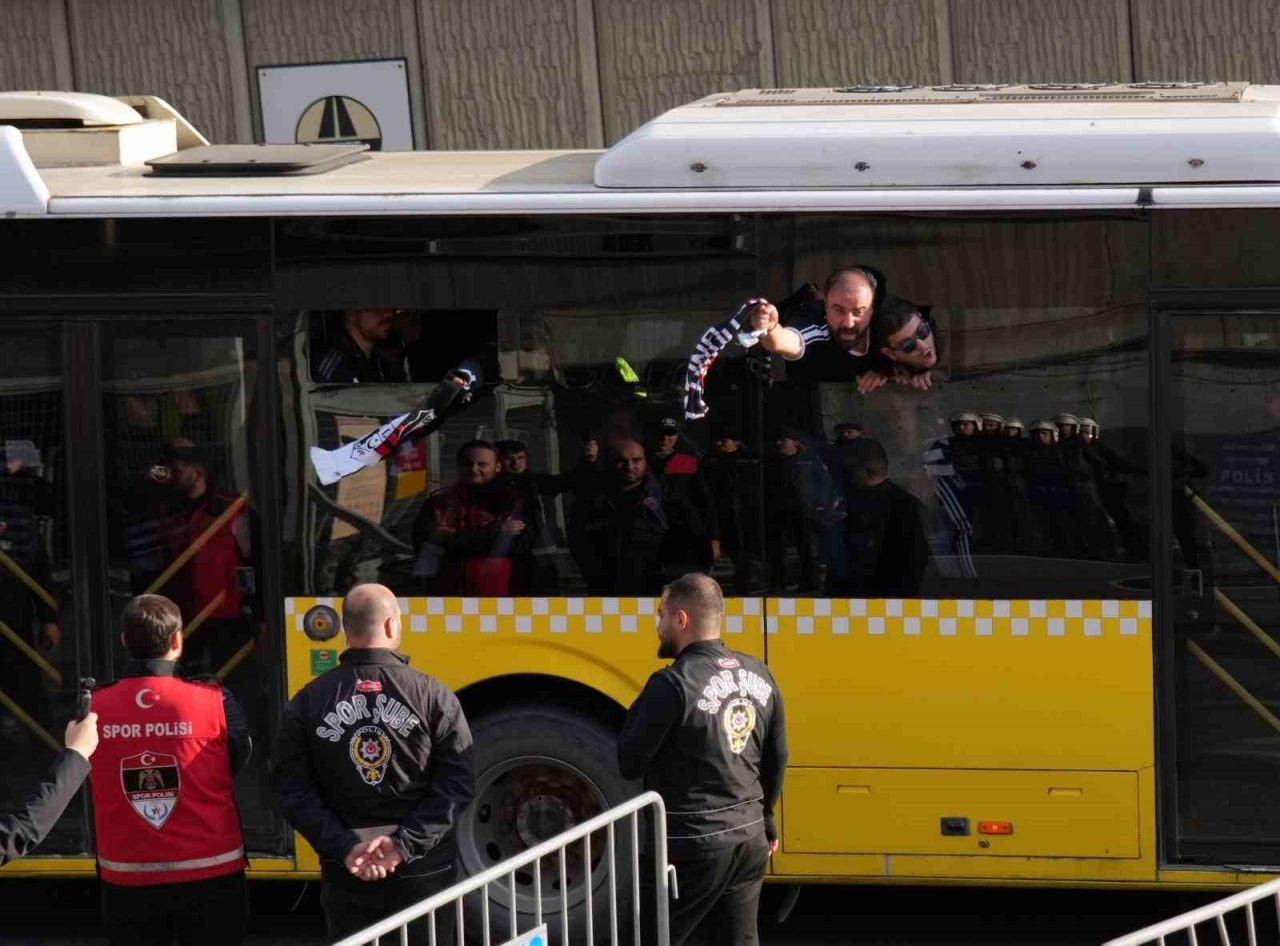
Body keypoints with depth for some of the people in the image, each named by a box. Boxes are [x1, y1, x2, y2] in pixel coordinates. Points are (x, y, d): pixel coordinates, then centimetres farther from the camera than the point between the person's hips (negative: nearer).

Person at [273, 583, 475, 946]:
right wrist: (405, 844, -13)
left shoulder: (308, 703, -2)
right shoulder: (432, 696, -6)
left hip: (346, 873, 1)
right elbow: (457, 783, -11)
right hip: (424, 870, -1)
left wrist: (345, 848, -10)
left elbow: (293, 791, -6)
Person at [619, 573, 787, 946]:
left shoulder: (673, 685, -18)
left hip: (693, 844, -7)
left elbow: (629, 763, -13)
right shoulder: (758, 675, 5)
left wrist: (640, 709, 2)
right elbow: (776, 759, 15)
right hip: (750, 838, 7)